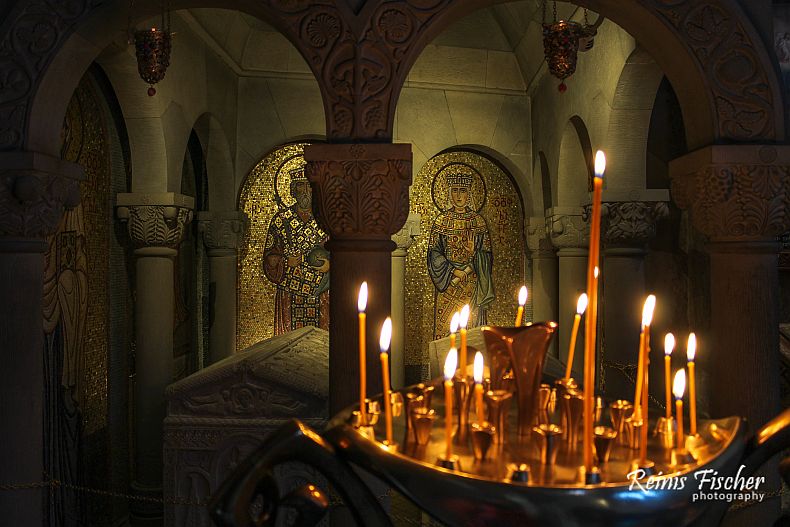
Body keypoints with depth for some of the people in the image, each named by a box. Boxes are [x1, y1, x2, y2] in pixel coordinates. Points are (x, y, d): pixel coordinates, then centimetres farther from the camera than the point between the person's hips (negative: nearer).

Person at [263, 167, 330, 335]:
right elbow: (269, 257, 6)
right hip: (289, 294, 0)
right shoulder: (281, 219, 5)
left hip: (321, 294, 0)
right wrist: (287, 261, -12)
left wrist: (330, 264, -11)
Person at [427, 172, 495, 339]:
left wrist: (466, 271, -13)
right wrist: (453, 272, -12)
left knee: (472, 326, -2)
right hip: (447, 282, 0)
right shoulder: (441, 220, 5)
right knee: (446, 325, -3)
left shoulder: (478, 221, 6)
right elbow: (434, 252, 0)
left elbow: (485, 253, 0)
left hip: (472, 285, 0)